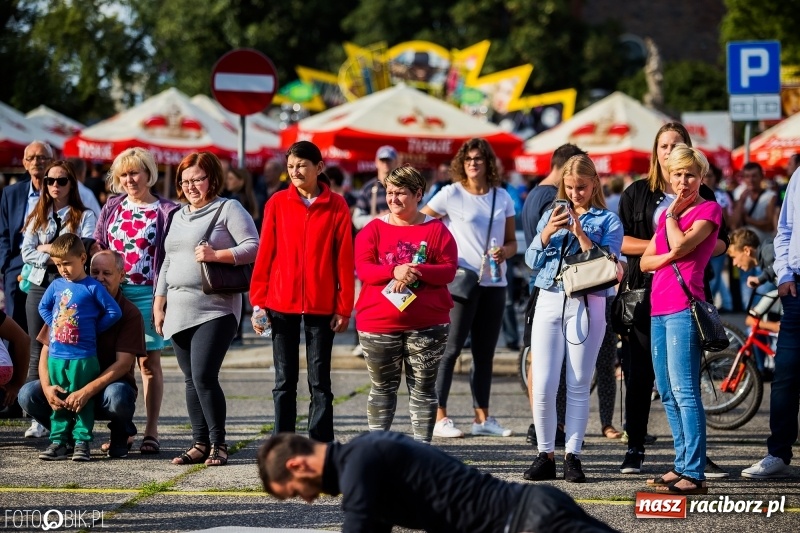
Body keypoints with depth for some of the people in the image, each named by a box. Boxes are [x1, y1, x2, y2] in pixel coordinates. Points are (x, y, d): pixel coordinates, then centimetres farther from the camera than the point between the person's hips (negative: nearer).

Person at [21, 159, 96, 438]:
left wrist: (48, 248, -8)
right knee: (38, 353, 2)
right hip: (39, 287, 4)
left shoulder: (84, 217, 4)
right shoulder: (38, 216, 15)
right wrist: (55, 257, -11)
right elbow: (26, 253, 4)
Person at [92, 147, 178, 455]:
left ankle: (151, 431, 4)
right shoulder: (112, 207, 12)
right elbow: (98, 247, 18)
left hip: (146, 293, -4)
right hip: (113, 291, 4)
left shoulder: (165, 211, -1)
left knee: (148, 361, 1)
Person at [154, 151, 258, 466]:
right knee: (191, 380, 6)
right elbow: (167, 263, 25)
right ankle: (200, 444, 11)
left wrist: (216, 255, -20)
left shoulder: (228, 209, -1)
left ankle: (218, 445, -6)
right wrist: (159, 304, 20)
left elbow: (253, 247, -9)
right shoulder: (178, 216, 21)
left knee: (204, 376, -15)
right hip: (179, 311, 7)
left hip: (215, 310, -7)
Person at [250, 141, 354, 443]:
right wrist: (258, 301, -1)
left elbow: (344, 259, 0)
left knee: (319, 381, 4)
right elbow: (265, 254, 3)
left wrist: (344, 307, -4)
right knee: (284, 381, 6)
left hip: (321, 305, -1)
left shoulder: (336, 206, 0)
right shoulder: (278, 203, 3)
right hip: (282, 303, 1)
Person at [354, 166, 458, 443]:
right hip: (379, 323, 1)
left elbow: (449, 269, -5)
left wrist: (417, 272, -21)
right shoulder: (373, 230, 5)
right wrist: (394, 271, -24)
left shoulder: (436, 230, 3)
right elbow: (363, 268, -6)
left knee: (423, 388, 3)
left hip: (427, 324, -1)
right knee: (382, 388, 9)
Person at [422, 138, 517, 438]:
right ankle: (439, 417, -3)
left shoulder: (502, 197, 10)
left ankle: (482, 418, 17)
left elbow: (512, 242, 13)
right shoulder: (451, 194, -3)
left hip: (494, 283, 5)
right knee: (451, 349, -6)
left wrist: (505, 252, -10)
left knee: (485, 352, 10)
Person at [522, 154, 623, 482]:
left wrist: (580, 233, -15)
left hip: (587, 305, -2)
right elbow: (532, 261, 7)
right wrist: (548, 231, -9)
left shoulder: (608, 221, 5)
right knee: (542, 386, -3)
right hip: (549, 302, 2)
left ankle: (573, 456, 6)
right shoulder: (552, 215, 13)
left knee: (578, 386, 0)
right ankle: (545, 455, 6)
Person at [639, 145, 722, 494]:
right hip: (659, 308, 8)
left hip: (683, 307, -8)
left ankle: (694, 475, -15)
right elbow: (645, 261, 16)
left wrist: (671, 215, 0)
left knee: (684, 391, -13)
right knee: (667, 393, 10)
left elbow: (682, 244, -16)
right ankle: (682, 465, 16)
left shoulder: (709, 210, -1)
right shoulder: (666, 214, 21)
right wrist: (668, 256, -4)